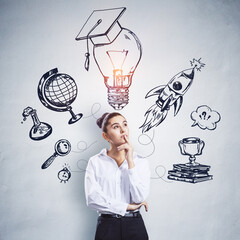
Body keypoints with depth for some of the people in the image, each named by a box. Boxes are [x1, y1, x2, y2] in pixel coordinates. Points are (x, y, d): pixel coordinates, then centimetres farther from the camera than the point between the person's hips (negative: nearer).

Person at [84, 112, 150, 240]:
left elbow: (140, 198, -10)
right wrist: (127, 206, -10)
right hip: (107, 226, -1)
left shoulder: (141, 162, 2)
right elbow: (92, 198, -11)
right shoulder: (95, 162, -1)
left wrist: (130, 161, -12)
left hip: (135, 225, 1)